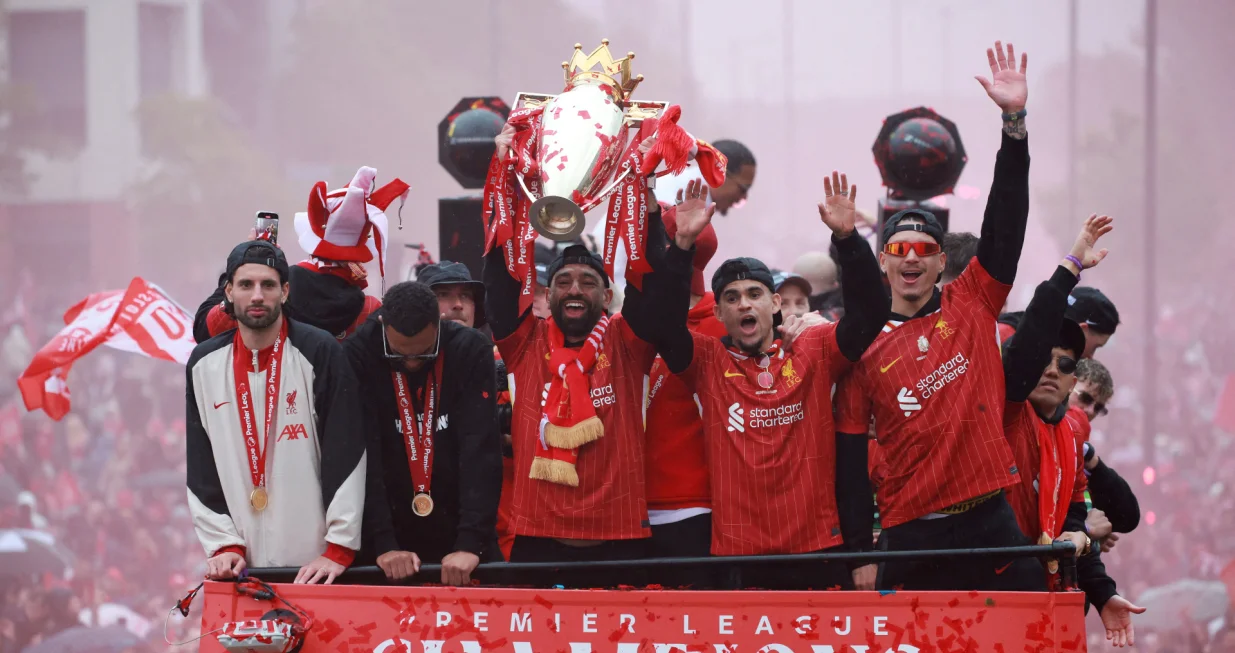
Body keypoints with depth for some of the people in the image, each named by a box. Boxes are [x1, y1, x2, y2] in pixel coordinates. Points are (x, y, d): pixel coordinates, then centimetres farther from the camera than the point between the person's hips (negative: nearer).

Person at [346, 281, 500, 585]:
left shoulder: (472, 351, -10)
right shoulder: (357, 355, -12)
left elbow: (481, 449, -16)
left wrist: (471, 542, -25)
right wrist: (384, 544, -24)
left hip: (459, 535, 1)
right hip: (390, 529, -1)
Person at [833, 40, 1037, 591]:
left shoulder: (970, 306, 9)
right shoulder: (864, 342, 6)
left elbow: (1005, 225, 1)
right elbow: (850, 451, 5)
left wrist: (1014, 122, -9)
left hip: (989, 521, 1)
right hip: (911, 536, -1)